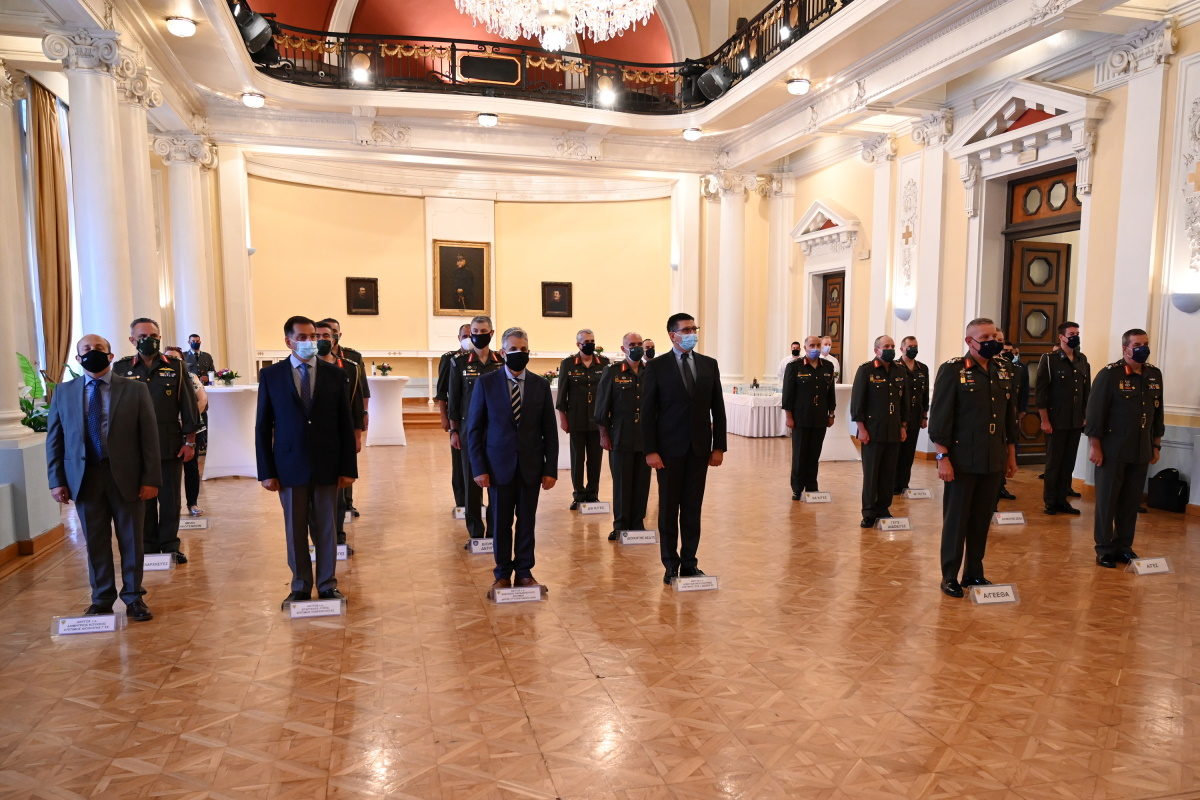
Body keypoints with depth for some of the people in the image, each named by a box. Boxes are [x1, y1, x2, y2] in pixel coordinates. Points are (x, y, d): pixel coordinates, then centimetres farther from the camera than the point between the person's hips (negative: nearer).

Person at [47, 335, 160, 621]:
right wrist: (57, 480, 1)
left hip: (126, 477, -2)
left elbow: (149, 437, -3)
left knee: (131, 540, 8)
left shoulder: (135, 390, -1)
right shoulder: (63, 392, 6)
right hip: (85, 478, 2)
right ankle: (102, 598, 25)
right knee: (95, 542, 10)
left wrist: (151, 478, -8)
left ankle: (133, 596, 22)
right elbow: (54, 439, 8)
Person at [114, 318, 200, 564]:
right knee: (143, 499, 8)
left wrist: (190, 442, 0)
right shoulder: (121, 368, 3)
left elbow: (189, 406, 3)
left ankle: (170, 545, 18)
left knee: (170, 499, 6)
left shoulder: (176, 367, 2)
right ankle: (148, 546, 21)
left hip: (171, 447, 0)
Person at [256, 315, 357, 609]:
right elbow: (262, 427, 2)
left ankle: (328, 584, 21)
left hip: (327, 466, 0)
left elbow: (346, 425, 2)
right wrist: (266, 472, -3)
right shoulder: (271, 375, 1)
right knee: (295, 530, 9)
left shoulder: (334, 374, 2)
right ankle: (300, 586, 23)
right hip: (290, 467, 0)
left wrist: (348, 467, -2)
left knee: (326, 528, 8)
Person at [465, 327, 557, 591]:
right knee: (500, 521, 7)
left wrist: (551, 469, -1)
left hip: (531, 466, 1)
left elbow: (549, 430, 4)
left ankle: (524, 571, 23)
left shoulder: (541, 385, 3)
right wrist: (478, 468, -7)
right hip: (499, 465, -1)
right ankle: (503, 573, 22)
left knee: (527, 520, 9)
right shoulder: (486, 383, -1)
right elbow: (474, 428, -1)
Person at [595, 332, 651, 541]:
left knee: (642, 482, 6)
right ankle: (620, 525, 14)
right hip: (620, 438, -2)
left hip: (646, 438, 2)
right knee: (621, 482, 3)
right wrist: (603, 435, -1)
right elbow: (602, 406, 1)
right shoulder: (612, 372, 1)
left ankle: (638, 523, 19)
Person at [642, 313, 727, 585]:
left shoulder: (709, 365, 6)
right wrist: (650, 450, -10)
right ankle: (671, 564, 18)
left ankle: (689, 561, 19)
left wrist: (719, 446, 2)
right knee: (668, 508, 6)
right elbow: (648, 411, -5)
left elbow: (718, 408, 8)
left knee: (693, 507, 8)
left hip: (699, 448, 3)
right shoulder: (656, 366, -4)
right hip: (669, 449, -3)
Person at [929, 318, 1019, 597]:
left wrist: (1011, 454, 14)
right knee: (956, 519, 4)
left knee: (982, 519, 13)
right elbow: (939, 416, -11)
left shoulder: (1004, 371, 8)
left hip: (994, 460, 5)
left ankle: (974, 572, 26)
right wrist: (942, 457, -14)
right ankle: (949, 577, 16)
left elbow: (1009, 415, 15)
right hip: (962, 460, -5)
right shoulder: (952, 370, -9)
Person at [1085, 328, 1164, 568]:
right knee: (1107, 501, 4)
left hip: (1141, 452, 5)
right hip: (1113, 451, -5)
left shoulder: (1154, 374, 7)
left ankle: (1124, 546, 23)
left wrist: (1156, 445, 13)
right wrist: (1094, 446, -13)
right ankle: (1104, 549, 13)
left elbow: (1157, 412, 14)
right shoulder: (1109, 374, -10)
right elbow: (1095, 412, -12)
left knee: (1131, 502, 10)